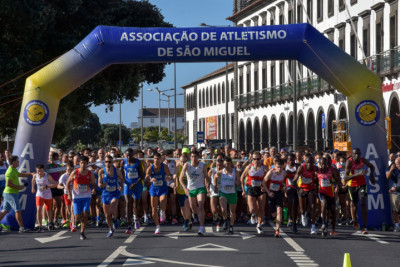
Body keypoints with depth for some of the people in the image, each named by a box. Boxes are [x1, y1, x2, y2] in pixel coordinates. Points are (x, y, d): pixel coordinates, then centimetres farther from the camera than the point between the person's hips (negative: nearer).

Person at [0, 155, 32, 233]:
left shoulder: (14, 170, 15)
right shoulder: (10, 171, -17)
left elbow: (20, 174, 33)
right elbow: (8, 183, -24)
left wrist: (30, 174, 26)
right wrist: (18, 187, -17)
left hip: (7, 194, 10)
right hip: (11, 193, -10)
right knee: (18, 210, -8)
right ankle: (21, 228, -8)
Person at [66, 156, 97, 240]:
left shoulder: (90, 174, -4)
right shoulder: (75, 173, -8)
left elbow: (93, 184, 10)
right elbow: (68, 183, 1)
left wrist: (94, 189, -13)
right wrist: (69, 194, -9)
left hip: (86, 196, 1)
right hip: (76, 197, -1)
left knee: (85, 215, -10)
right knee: (78, 217, -4)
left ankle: (82, 233, 1)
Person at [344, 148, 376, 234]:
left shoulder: (363, 160, -10)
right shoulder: (349, 162, -22)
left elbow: (372, 167, 11)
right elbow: (345, 178, -31)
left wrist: (371, 174, -12)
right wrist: (358, 174, -42)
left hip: (362, 184, 1)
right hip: (352, 185, -1)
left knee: (363, 204, -15)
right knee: (354, 204, 12)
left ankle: (364, 227, -17)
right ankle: (355, 220, 46)